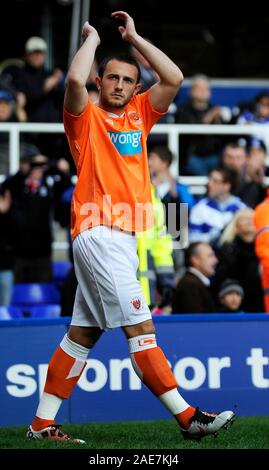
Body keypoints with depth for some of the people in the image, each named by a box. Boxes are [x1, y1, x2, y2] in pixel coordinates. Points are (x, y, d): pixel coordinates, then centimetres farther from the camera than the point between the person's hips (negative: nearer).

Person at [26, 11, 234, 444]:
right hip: (99, 233, -7)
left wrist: (133, 37, 12)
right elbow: (75, 80, -18)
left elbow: (173, 78, 9)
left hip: (123, 237, 7)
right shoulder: (86, 117, 2)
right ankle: (187, 417, -14)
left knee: (83, 333, 7)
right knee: (139, 325, -11)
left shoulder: (138, 114, 18)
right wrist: (92, 39, -1)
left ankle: (43, 423, 11)